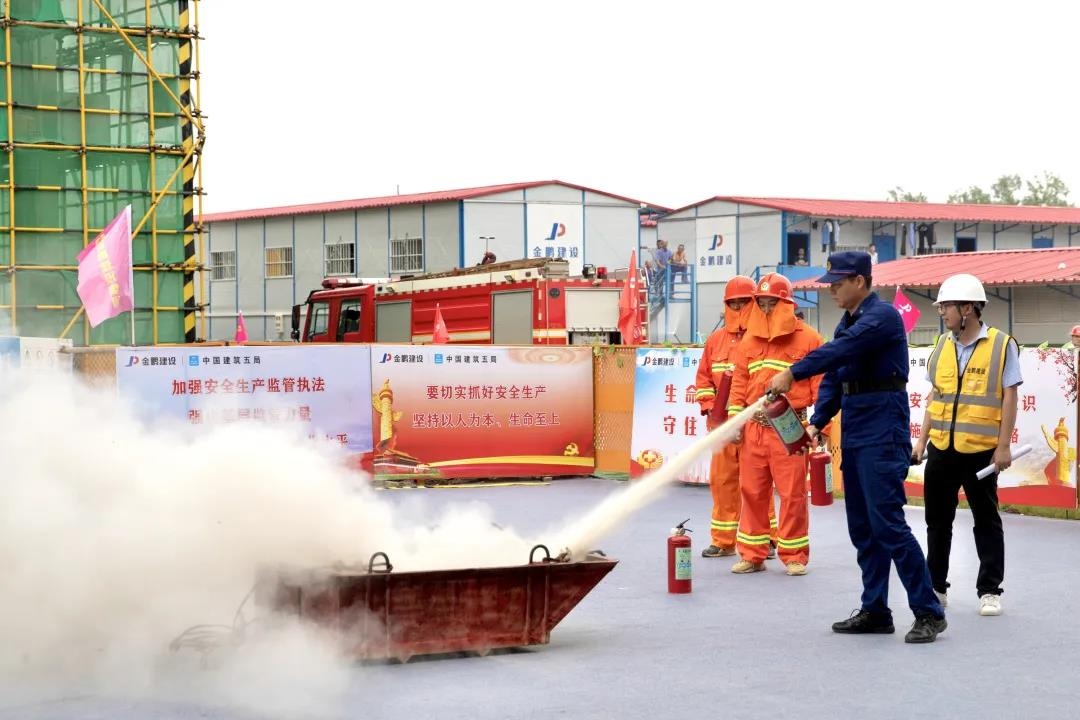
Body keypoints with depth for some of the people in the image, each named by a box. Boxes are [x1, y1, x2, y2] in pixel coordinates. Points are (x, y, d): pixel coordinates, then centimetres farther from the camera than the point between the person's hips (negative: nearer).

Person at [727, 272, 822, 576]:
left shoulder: (807, 338, -1)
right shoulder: (749, 340, 12)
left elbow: (820, 384, -2)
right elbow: (739, 382, 14)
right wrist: (734, 419, 6)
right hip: (754, 428, 4)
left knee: (792, 493, -1)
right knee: (752, 491, 7)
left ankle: (794, 556, 9)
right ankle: (752, 555, 15)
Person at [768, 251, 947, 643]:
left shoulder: (882, 316, -12)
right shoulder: (848, 323, 16)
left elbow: (839, 351, -27)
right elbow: (833, 379, 15)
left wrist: (794, 373, -26)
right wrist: (816, 423, 3)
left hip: (882, 434, -10)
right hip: (854, 434, 10)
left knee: (887, 523, -12)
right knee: (862, 527, 11)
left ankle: (929, 613, -8)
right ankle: (875, 610, 17)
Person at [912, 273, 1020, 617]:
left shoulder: (1002, 345, -6)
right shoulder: (942, 345, 8)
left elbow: (1009, 398, -6)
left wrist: (1003, 446, -10)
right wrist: (921, 440, 11)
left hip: (981, 450, -5)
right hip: (941, 448, 5)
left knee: (986, 521, 5)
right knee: (938, 520, 11)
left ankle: (990, 590, 12)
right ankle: (935, 587, 21)